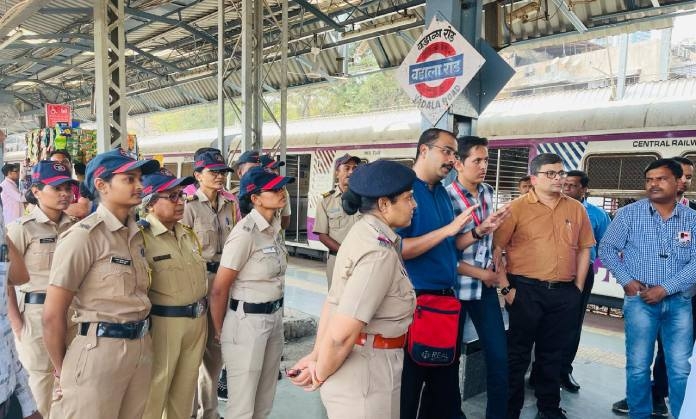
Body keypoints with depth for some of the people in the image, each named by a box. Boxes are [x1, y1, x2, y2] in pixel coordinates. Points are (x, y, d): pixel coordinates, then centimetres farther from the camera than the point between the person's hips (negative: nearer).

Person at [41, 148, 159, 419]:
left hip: (141, 348, 7)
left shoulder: (136, 233, 8)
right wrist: (62, 370, -3)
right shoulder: (83, 236, -14)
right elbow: (53, 314, -12)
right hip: (100, 350, -7)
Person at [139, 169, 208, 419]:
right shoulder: (140, 236, -15)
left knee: (185, 390, 20)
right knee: (154, 391, 8)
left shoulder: (188, 234, 11)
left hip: (196, 321, 7)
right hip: (163, 324, -7)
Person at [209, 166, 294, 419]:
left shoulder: (274, 227, 5)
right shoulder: (245, 233, -20)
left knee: (265, 398, 20)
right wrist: (219, 331, -4)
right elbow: (219, 289, -16)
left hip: (274, 317, 8)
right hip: (247, 321, -8)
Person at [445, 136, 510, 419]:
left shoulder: (488, 192, 6)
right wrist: (481, 274, -12)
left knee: (499, 355, 8)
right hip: (456, 286, -6)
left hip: (487, 286, 6)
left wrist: (498, 271, 9)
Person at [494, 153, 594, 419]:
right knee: (518, 354, 6)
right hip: (526, 290, -4)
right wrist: (506, 288, -9)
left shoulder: (576, 209, 8)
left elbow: (584, 248, 14)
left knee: (553, 354, 17)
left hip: (565, 293, 4)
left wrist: (578, 287, 9)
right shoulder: (517, 208, -5)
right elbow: (496, 249, -7)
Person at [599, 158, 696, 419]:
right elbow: (607, 249, 3)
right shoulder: (629, 214, 0)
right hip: (639, 299, -1)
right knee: (638, 365, 5)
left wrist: (665, 288, -12)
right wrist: (627, 281, -6)